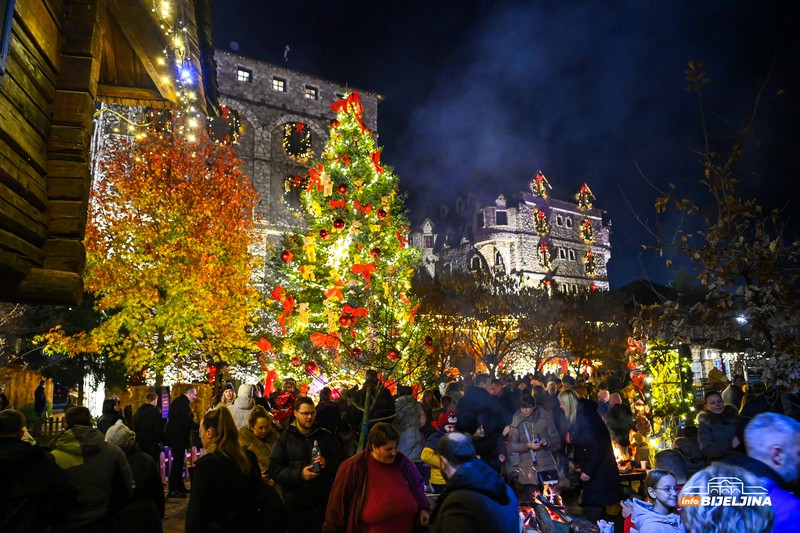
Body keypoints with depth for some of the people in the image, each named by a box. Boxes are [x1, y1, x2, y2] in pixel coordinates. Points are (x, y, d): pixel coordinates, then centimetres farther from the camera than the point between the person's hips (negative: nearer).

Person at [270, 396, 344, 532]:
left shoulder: (326, 436, 6)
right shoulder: (285, 438, 0)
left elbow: (340, 461, 6)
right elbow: (274, 469, -7)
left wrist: (327, 464, -15)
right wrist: (299, 474, -20)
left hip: (323, 503, 1)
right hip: (295, 505, -1)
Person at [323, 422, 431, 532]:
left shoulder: (402, 461, -5)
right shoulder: (354, 467, -17)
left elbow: (418, 484, 13)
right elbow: (338, 504, -8)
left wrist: (423, 508, 2)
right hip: (370, 529, -4)